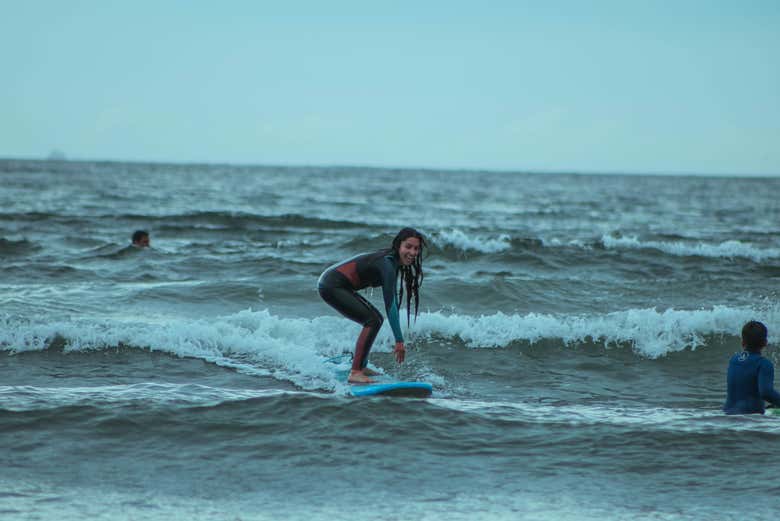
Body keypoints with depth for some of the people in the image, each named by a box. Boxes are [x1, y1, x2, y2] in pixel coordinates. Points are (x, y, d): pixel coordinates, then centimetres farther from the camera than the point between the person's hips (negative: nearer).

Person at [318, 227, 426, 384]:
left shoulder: (392, 261, 9)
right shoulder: (387, 264, -21)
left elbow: (394, 299, 16)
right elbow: (390, 305, -26)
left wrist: (398, 338, 16)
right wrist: (399, 340, -29)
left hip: (337, 286, 10)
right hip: (331, 286, -10)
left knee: (376, 318, 15)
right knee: (372, 320, -15)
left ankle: (361, 366, 23)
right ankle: (355, 374, -19)